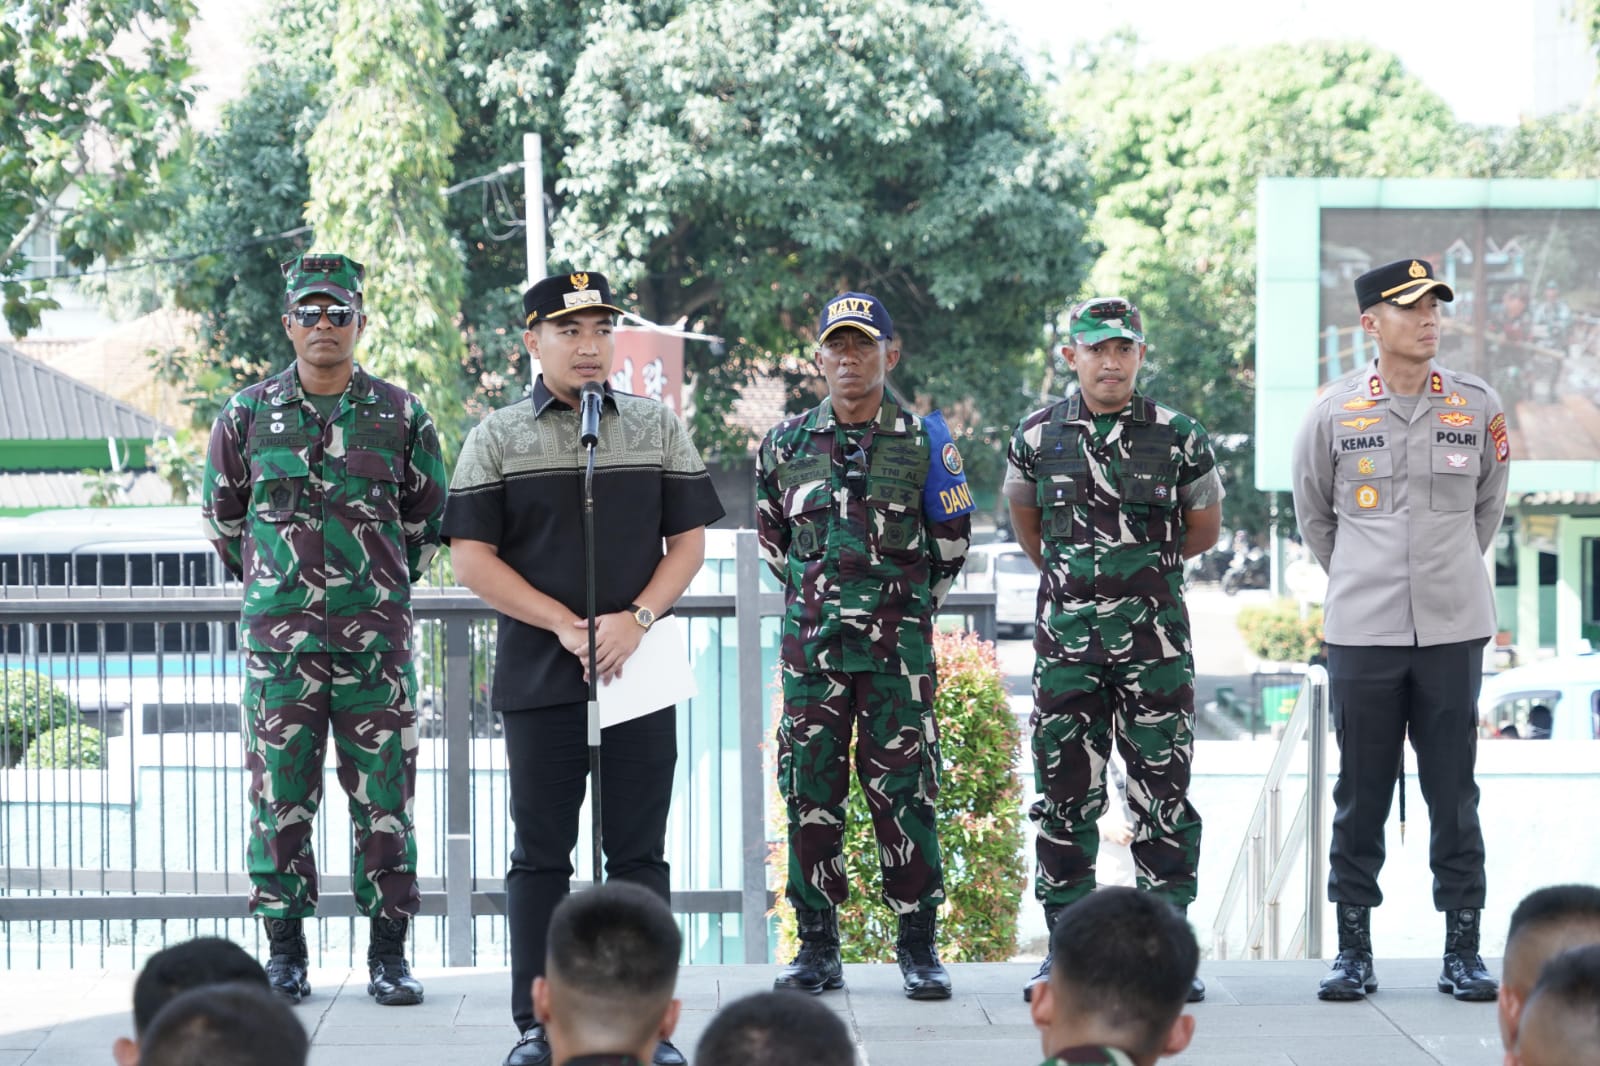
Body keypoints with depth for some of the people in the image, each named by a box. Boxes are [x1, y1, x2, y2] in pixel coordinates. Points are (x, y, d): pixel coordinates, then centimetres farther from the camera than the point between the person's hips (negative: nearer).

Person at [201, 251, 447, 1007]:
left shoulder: (400, 415, 4)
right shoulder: (247, 416, 4)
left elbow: (428, 517, 16)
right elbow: (221, 513, 17)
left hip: (376, 637, 0)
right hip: (278, 636, 0)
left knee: (384, 796, 2)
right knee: (280, 796, 2)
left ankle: (389, 954, 9)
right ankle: (284, 953, 11)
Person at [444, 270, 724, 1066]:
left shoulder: (659, 429, 10)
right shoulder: (496, 439, 4)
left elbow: (689, 539, 6)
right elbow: (471, 555, -2)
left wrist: (636, 619, -11)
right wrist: (567, 627, -11)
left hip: (640, 671, 1)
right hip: (537, 673, -1)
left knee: (639, 852, 3)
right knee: (541, 853, 3)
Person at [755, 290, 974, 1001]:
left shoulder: (924, 442, 0)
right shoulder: (785, 444, 5)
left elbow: (952, 541, 12)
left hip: (897, 647, -2)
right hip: (812, 643, 2)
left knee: (903, 792, -1)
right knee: (810, 790, 2)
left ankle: (919, 947, 6)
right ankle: (818, 948, 9)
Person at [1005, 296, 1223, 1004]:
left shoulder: (1179, 437, 1)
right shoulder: (1037, 437, 4)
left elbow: (1203, 528, 14)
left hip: (1155, 645, -1)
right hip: (1065, 644, 1)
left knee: (1163, 794, 0)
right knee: (1064, 797, 4)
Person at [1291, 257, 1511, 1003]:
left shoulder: (1476, 406, 2)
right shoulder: (1334, 412, -1)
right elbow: (1312, 514, 12)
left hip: (1453, 629, 1)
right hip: (1362, 633, -1)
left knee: (1454, 795, 3)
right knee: (1360, 795, 5)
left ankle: (1463, 950, 10)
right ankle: (1354, 949, 13)